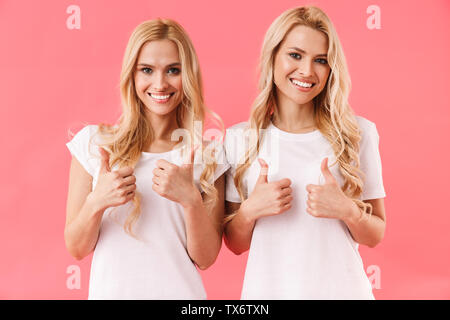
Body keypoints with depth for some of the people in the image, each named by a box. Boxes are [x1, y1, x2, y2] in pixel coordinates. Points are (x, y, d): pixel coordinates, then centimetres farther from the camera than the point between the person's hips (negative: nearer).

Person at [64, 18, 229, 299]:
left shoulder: (208, 154, -5)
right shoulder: (93, 142, -7)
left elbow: (205, 258, -7)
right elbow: (76, 249, -3)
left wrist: (191, 199, -23)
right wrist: (96, 202, -21)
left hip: (179, 291, 0)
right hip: (110, 290, 0)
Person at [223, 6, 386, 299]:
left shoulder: (358, 133, -6)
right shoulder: (239, 139, -5)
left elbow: (375, 236, 1)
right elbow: (235, 244, 0)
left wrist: (347, 211, -17)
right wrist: (250, 209, -18)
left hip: (340, 287, 0)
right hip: (267, 287, 0)